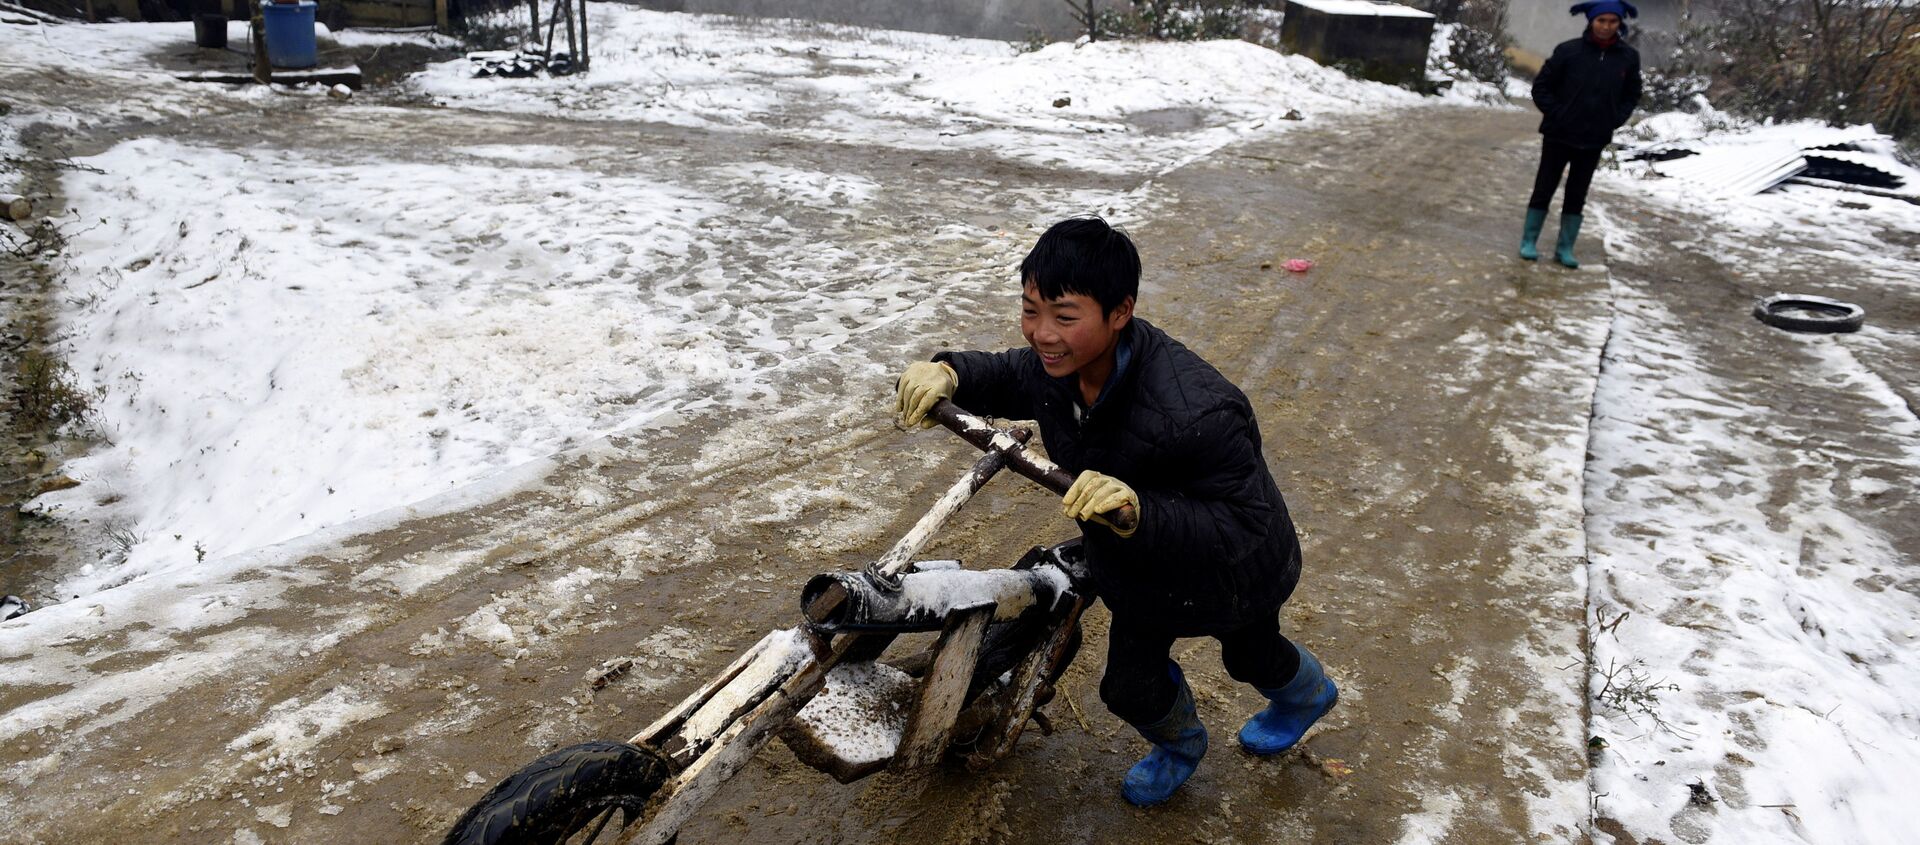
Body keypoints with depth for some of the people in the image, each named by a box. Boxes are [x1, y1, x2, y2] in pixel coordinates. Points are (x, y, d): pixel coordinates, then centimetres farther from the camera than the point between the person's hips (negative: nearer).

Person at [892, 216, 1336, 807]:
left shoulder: (1194, 414, -47)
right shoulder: (1060, 364, -23)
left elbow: (1244, 527, -43)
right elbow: (1007, 377, -2)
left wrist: (1138, 510, -58)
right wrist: (948, 374, -25)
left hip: (1237, 574, -5)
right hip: (1141, 568, 5)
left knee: (1250, 654, 30)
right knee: (1131, 687, 20)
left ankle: (1308, 693, 69)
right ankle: (1179, 744, 57)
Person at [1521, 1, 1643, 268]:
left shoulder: (1629, 57, -2)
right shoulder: (1568, 50, -11)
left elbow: (1631, 95, 11)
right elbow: (1541, 87, -4)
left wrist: (1614, 121, -1)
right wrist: (1556, 114, -10)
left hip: (1594, 140, 2)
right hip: (1558, 135, -2)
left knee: (1576, 196, 9)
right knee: (1544, 189, 6)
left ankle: (1565, 248, 17)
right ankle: (1528, 242, 17)